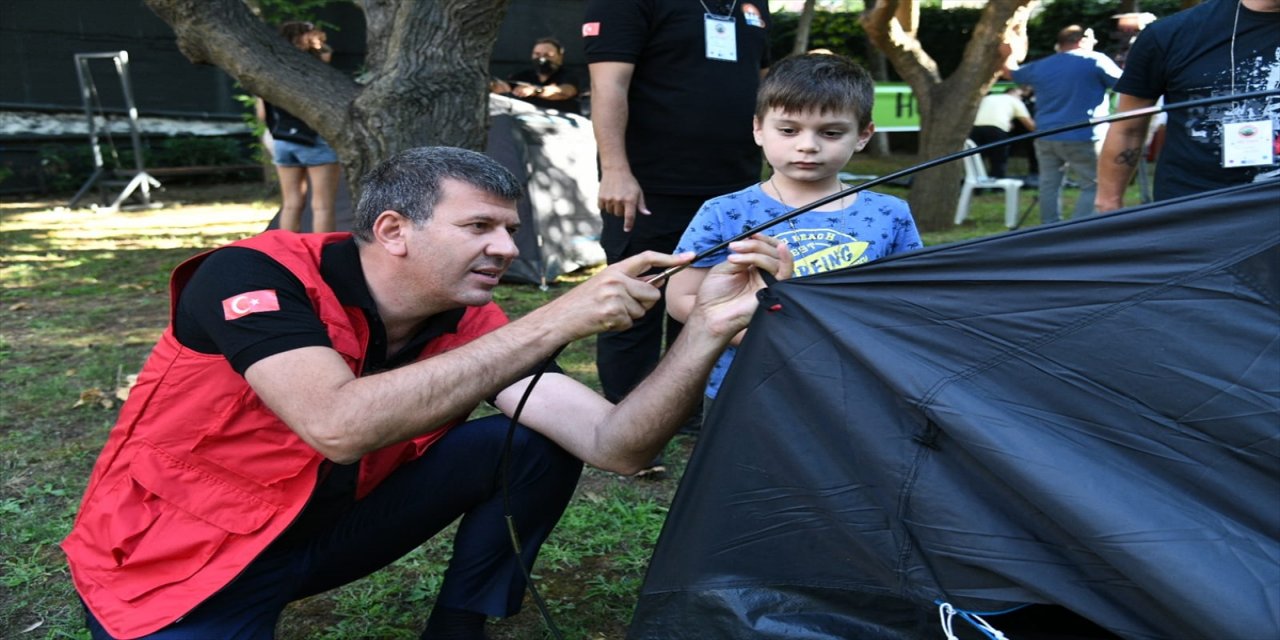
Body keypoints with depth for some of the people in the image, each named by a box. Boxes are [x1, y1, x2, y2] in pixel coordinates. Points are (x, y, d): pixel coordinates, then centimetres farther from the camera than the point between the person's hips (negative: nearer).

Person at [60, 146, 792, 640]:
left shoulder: (468, 326, -13)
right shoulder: (255, 273, -25)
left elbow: (615, 446, -20)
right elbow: (341, 425, -43)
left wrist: (710, 327, -34)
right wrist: (554, 322, -43)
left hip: (326, 525, 4)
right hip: (173, 565, -4)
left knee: (533, 446, -11)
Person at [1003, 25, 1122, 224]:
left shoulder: (1040, 66, 11)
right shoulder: (1095, 61, -4)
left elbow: (1010, 72, 28)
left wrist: (1012, 54, 47)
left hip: (1046, 138, 6)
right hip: (1082, 138, -6)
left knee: (1049, 185, 11)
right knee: (1094, 186, -1)